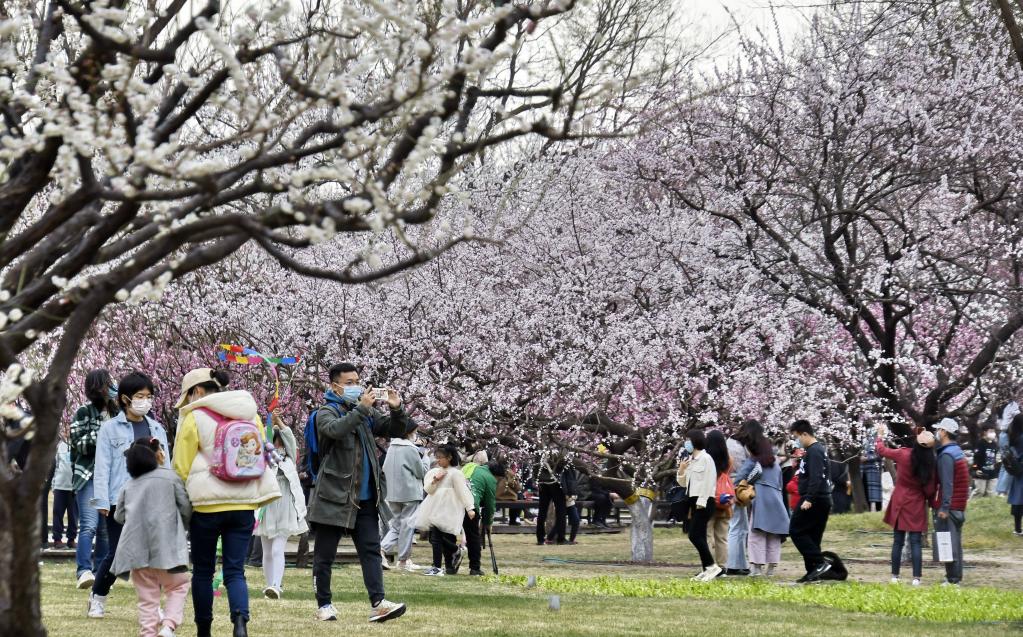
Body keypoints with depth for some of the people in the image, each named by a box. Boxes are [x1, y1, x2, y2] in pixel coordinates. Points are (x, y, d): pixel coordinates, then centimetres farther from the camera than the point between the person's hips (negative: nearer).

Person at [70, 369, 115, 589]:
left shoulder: (115, 412, 13)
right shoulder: (84, 412, -1)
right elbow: (78, 444, -7)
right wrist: (101, 434, -17)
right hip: (89, 476, -5)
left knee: (106, 528, 6)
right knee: (89, 525, -18)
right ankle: (84, 570, -25)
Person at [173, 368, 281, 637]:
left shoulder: (194, 417, -5)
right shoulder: (250, 413, 9)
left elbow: (181, 467, -3)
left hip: (206, 504, -3)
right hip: (244, 503, 3)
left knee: (203, 571, 12)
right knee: (235, 571, 2)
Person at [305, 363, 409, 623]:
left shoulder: (365, 412, 14)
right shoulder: (327, 412, -3)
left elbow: (396, 430, 15)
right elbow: (335, 429, -26)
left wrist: (396, 409, -4)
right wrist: (361, 409, -28)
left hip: (365, 498, 5)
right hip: (334, 496, -5)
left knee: (371, 551, -3)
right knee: (325, 554, 3)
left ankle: (377, 603, -8)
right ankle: (324, 605, 12)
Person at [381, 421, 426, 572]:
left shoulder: (391, 447, 7)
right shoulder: (411, 449, -12)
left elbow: (384, 469, 11)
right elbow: (421, 472, -7)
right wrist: (426, 460, 9)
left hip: (393, 493, 6)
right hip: (410, 492, -6)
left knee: (396, 523, 15)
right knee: (408, 524, 2)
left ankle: (382, 548, -4)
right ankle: (403, 559, 5)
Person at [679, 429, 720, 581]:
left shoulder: (705, 458, -9)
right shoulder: (690, 460, 15)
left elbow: (709, 481, -15)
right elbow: (683, 483, 22)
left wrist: (701, 501, -19)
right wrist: (681, 470, 4)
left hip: (704, 502, -9)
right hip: (695, 501, 9)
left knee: (694, 535, -14)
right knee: (699, 537, 8)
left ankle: (712, 566, -10)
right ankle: (706, 569, 10)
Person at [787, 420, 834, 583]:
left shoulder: (814, 451, -14)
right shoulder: (820, 449, 17)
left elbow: (815, 478, -24)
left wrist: (808, 499, -27)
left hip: (814, 500, -10)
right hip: (823, 500, 10)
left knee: (796, 531, -6)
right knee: (812, 537, 11)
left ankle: (820, 562, -12)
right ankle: (813, 572, 12)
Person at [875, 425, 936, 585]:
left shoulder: (903, 455, -11)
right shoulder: (930, 464, -11)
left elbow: (881, 450, 4)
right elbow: (929, 489, -7)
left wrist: (880, 436, 20)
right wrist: (929, 500, 12)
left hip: (900, 504, 1)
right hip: (917, 506, -1)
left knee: (898, 542, 11)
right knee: (916, 543, 2)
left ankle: (895, 576, 13)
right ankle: (916, 577, -3)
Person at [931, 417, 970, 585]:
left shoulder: (946, 455, -15)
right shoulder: (958, 452, 15)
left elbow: (946, 484, -22)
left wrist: (944, 507, -24)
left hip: (948, 507, -10)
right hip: (959, 507, 10)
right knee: (955, 542, 14)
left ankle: (952, 579, -8)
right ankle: (956, 576, 19)